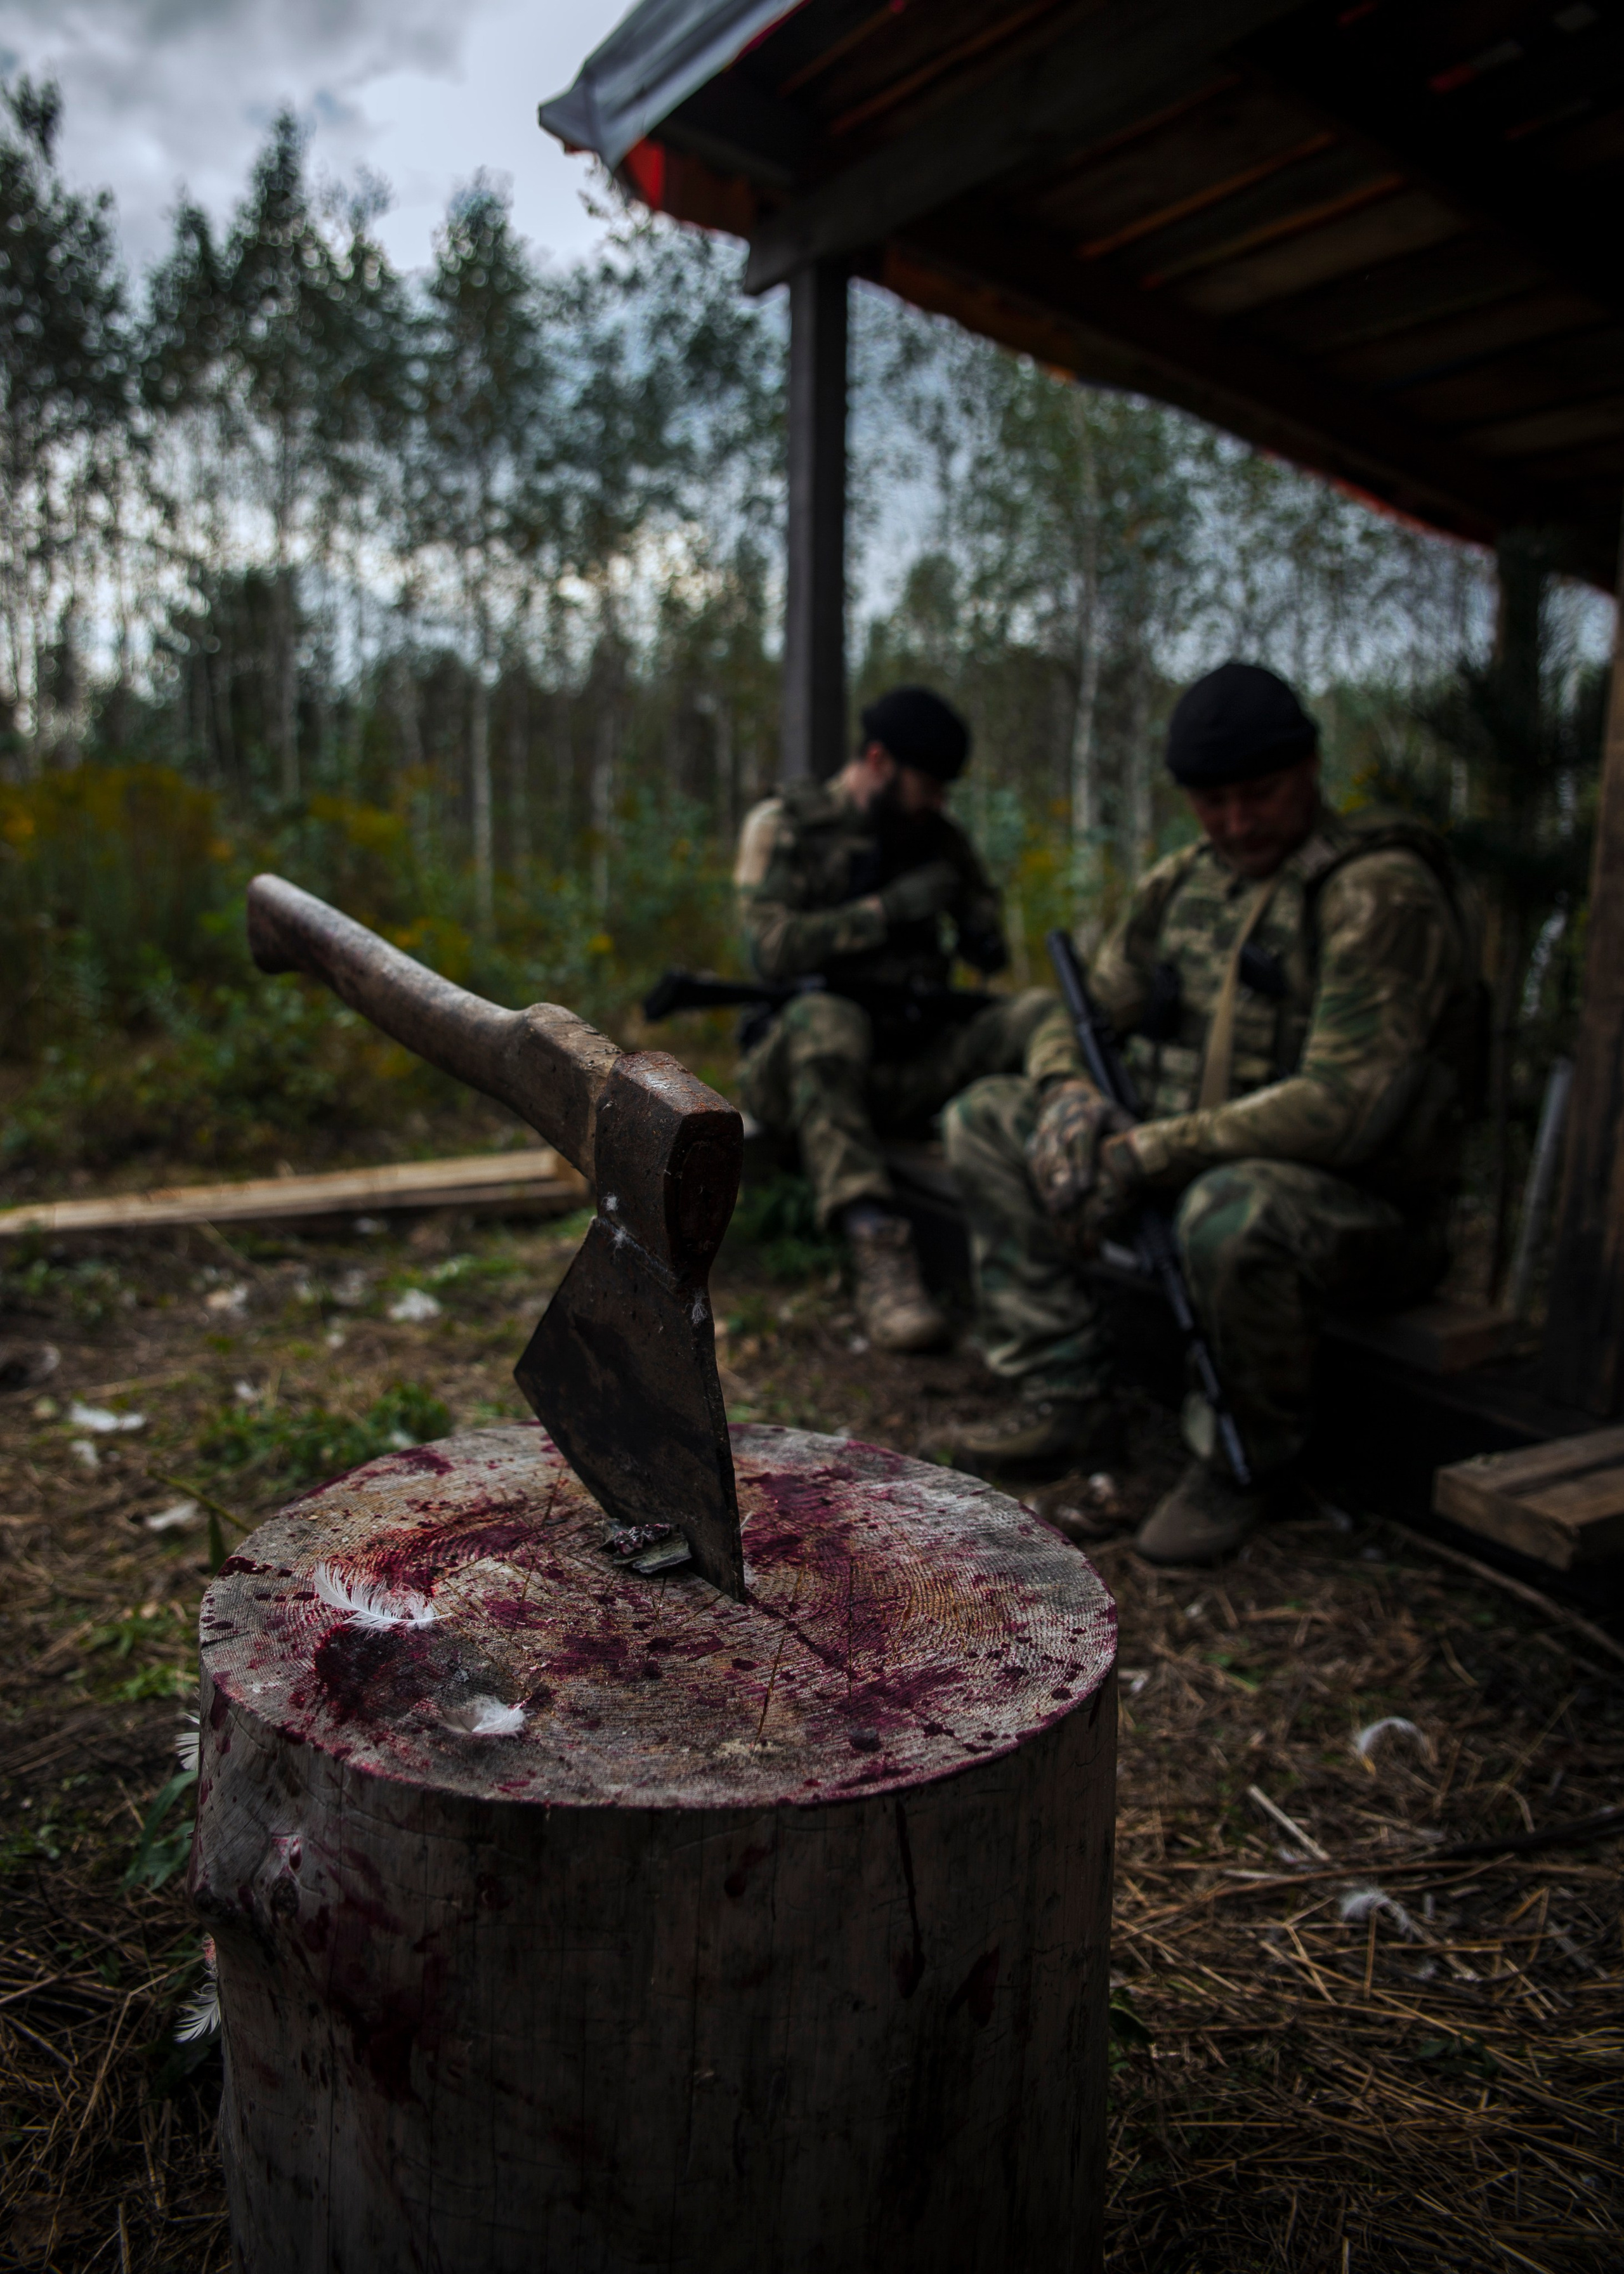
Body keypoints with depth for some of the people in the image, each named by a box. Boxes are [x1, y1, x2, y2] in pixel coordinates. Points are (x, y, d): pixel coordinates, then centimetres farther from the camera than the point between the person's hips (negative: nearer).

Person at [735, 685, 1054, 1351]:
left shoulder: (940, 838, 17)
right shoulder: (783, 826, 3)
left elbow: (989, 950, 23)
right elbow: (772, 947, -12)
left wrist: (982, 935, -1)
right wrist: (886, 909, -12)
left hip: (911, 1061, 4)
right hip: (804, 1065, -4)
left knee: (1042, 1013, -19)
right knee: (823, 1019, -38)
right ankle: (879, 1249, -46)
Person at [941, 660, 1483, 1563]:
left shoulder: (1380, 891, -18)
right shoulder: (1183, 882, 6)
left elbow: (1342, 1106, -28)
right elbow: (1083, 1014, 13)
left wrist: (1145, 1153, -26)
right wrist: (1071, 1092, -12)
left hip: (1368, 1208, -7)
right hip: (1191, 1166, 8)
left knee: (1233, 1208, -42)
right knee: (990, 1117, 0)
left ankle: (1249, 1461, -10)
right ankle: (1069, 1398, 0)